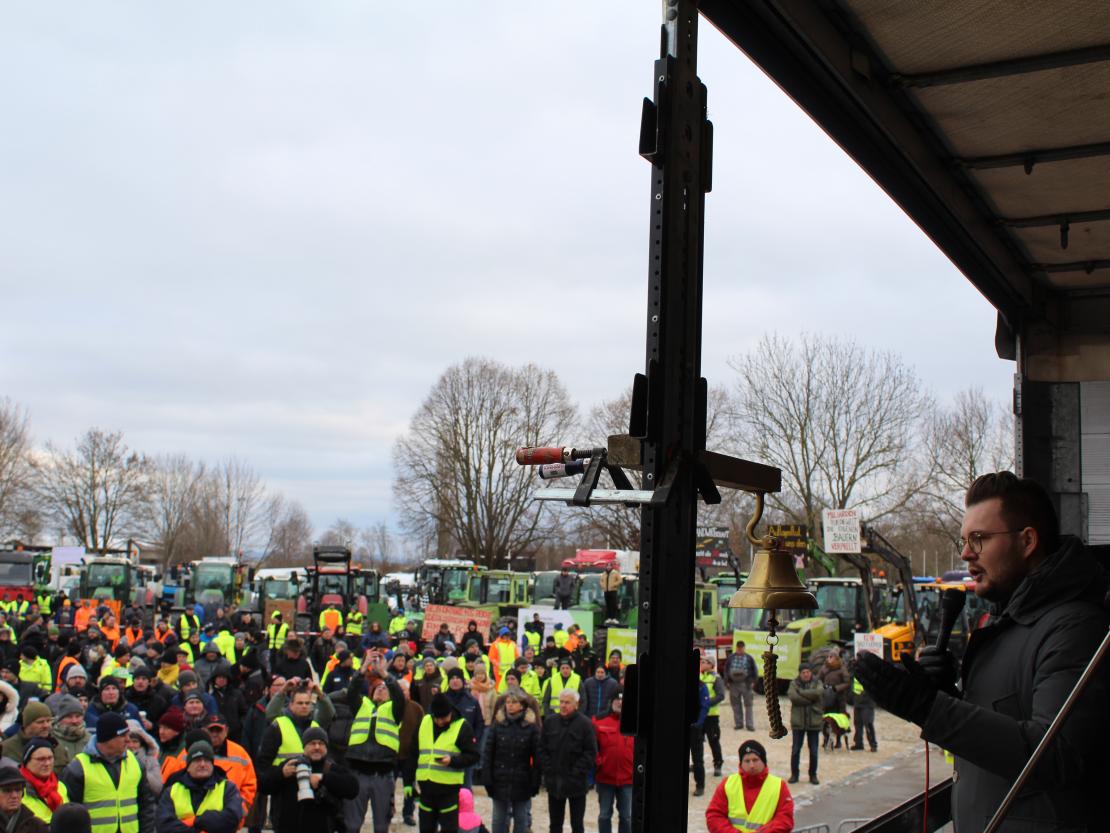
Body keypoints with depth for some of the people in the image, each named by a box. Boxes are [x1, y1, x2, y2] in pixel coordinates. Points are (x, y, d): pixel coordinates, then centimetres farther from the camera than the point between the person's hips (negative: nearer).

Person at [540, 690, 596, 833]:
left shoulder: (585, 723, -9)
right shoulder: (550, 722, 3)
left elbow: (591, 752, -10)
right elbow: (542, 748, 5)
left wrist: (577, 773, -15)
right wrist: (548, 769, -5)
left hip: (576, 783, -3)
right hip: (553, 781, 4)